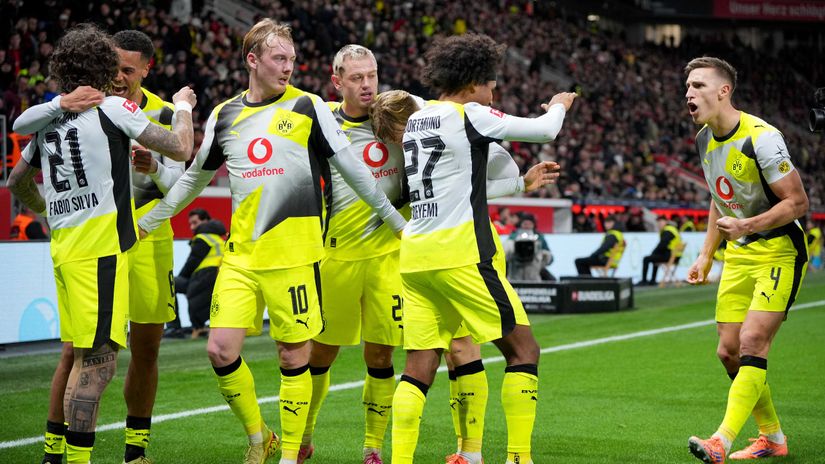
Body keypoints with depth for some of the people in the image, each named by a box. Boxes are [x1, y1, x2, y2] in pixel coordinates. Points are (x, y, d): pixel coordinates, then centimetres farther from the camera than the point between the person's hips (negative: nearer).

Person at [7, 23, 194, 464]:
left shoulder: (49, 115, 12)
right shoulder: (112, 107, -8)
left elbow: (18, 180, 25)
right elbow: (180, 149, -8)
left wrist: (45, 209, 44)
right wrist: (183, 108, 11)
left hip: (63, 245, 8)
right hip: (100, 248, -8)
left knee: (74, 354, 18)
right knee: (98, 359, -8)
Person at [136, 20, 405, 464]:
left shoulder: (307, 107, 0)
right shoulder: (223, 115, 10)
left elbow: (352, 167, 6)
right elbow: (194, 177, 22)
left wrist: (394, 219, 9)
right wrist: (144, 222, 23)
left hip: (293, 254, -3)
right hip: (240, 255, 3)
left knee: (293, 357, -1)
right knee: (221, 348, -5)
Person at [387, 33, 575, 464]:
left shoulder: (415, 119, 16)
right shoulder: (469, 115, -6)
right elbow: (545, 130, -1)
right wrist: (558, 105, 20)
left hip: (414, 254, 8)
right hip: (460, 254, -8)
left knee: (419, 367, 6)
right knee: (523, 349, 1)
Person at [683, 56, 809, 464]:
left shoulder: (760, 138, -21)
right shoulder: (705, 139, 5)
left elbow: (798, 202, -19)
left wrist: (747, 225, -30)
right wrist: (706, 255, 16)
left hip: (779, 252, -8)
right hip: (738, 254, 8)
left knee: (752, 343, -19)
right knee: (729, 352, 5)